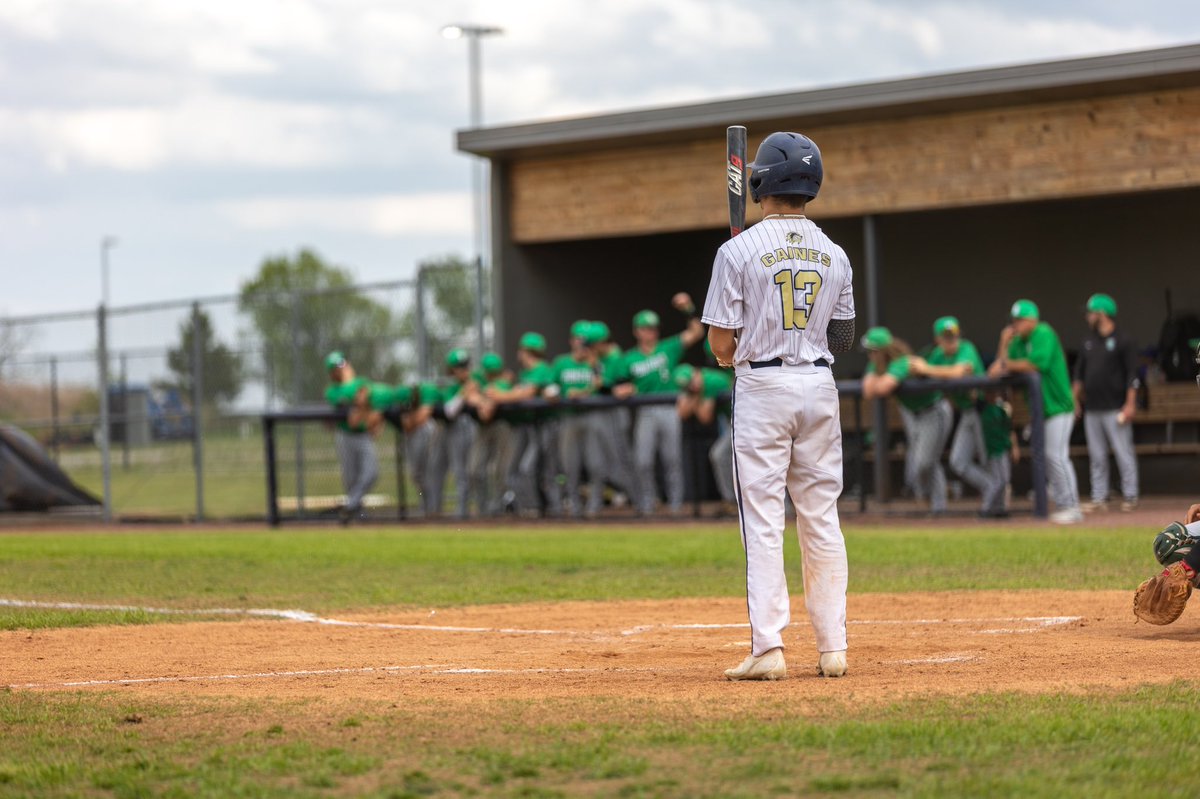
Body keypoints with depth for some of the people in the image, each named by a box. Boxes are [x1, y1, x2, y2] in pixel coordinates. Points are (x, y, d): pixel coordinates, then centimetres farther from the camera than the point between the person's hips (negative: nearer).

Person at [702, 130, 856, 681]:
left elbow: (722, 344, -9)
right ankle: (833, 649, 9)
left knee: (763, 522, -3)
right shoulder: (834, 254, 6)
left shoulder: (740, 251, -9)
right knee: (822, 520, 9)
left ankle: (768, 650, -9)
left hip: (761, 388, -4)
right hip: (819, 386, 4)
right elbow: (844, 339, 11)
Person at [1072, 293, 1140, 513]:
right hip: (1092, 409, 7)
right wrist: (1075, 398, 10)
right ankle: (1099, 498, 12)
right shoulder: (1089, 342, 15)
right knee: (1097, 456, 8)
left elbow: (1132, 375, -9)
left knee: (1123, 453, -5)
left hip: (1115, 409, -7)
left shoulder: (1122, 341, -5)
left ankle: (1130, 496, 0)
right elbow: (1080, 371, 19)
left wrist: (1130, 404, -15)